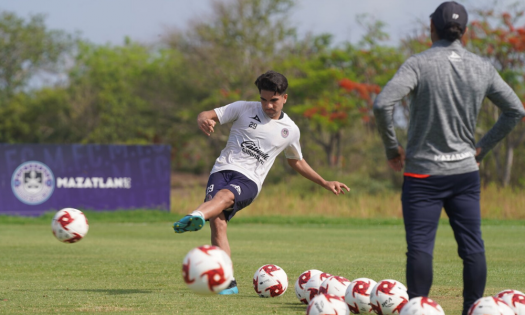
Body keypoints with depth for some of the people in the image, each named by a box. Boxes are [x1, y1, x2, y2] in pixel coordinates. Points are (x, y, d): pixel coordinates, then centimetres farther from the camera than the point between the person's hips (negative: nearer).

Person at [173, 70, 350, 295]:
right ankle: (227, 282, -22)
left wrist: (325, 183, 34)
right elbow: (208, 115, 7)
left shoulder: (290, 130, 17)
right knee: (217, 222, -24)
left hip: (249, 180, -1)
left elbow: (296, 162, 35)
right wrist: (203, 120, -19)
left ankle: (196, 216, -70)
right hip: (224, 168, 1)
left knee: (225, 196, -37)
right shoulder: (244, 109, 12)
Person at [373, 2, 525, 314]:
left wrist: (392, 147, -8)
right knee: (473, 247, 6)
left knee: (420, 247, -5)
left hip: (423, 173, -4)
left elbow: (382, 104, -22)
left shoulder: (419, 64, -10)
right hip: (466, 171, 4)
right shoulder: (482, 68, 4)